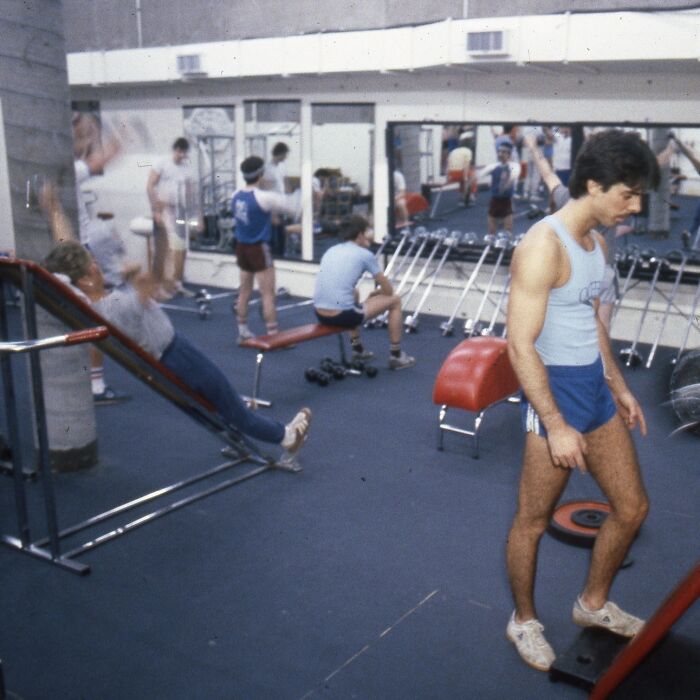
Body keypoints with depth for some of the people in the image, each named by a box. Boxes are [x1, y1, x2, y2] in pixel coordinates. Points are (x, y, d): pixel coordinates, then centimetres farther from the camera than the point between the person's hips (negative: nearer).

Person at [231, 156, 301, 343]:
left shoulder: (236, 195, 1)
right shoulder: (263, 197, -19)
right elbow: (289, 204, -12)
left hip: (241, 247, 7)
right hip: (258, 249, -7)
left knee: (244, 291, 16)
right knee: (268, 294, -2)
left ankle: (243, 332, 23)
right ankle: (272, 335, -1)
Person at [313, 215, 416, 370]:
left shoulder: (331, 251, 19)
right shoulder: (364, 254, 1)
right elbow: (388, 290, 9)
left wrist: (373, 293, 41)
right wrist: (376, 292, 33)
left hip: (320, 314, 8)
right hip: (341, 315, -7)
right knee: (395, 301, 12)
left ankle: (357, 349, 44)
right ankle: (396, 356, 21)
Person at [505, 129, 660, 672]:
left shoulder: (595, 240, 8)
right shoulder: (544, 246, -20)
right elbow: (521, 346, -22)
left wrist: (619, 387, 22)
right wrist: (555, 425, -22)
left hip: (596, 388, 9)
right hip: (556, 391, -9)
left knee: (633, 506, 16)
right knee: (534, 520, 8)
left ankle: (594, 603, 37)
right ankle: (524, 621, 29)